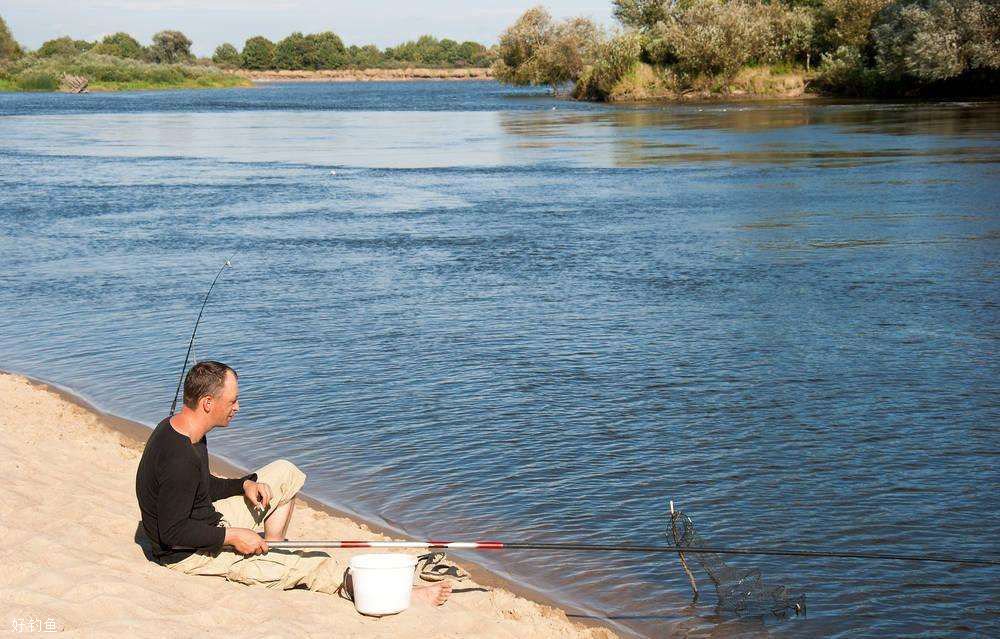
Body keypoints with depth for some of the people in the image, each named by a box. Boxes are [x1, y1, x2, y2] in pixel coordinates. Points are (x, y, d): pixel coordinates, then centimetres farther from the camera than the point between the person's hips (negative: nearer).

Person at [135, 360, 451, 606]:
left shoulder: (174, 428, 1)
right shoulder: (180, 459, -30)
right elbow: (173, 532, -29)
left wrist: (245, 484, -1)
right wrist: (232, 536, -22)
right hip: (187, 554, -10)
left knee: (285, 473, 14)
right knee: (306, 562, -12)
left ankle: (270, 550, 15)